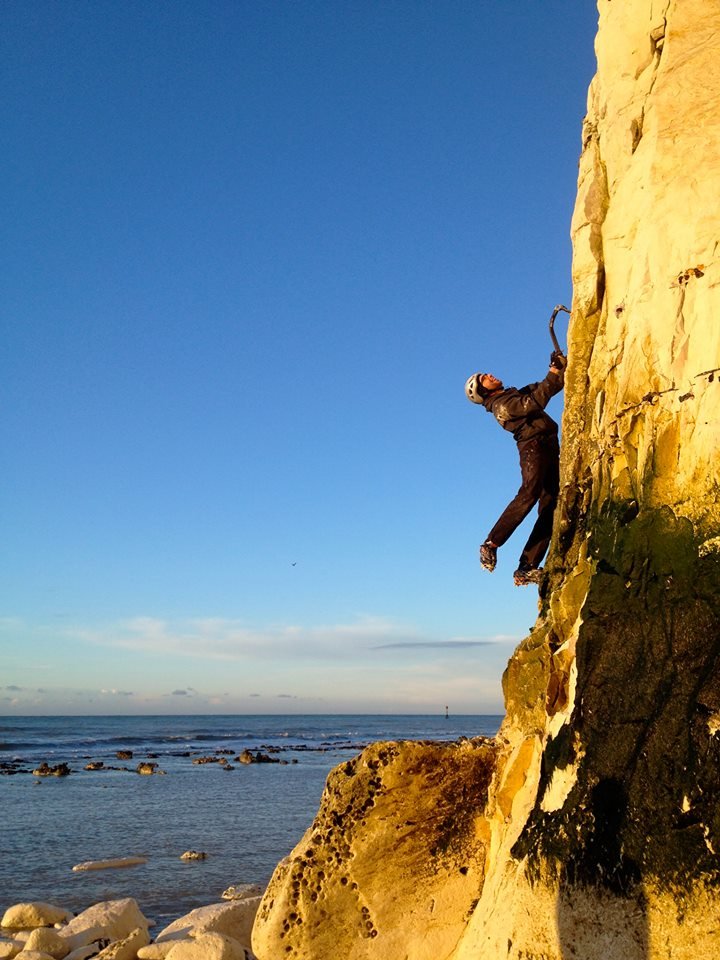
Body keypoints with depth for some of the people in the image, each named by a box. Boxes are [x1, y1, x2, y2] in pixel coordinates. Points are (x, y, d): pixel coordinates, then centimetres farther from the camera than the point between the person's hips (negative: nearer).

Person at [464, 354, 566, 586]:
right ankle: (491, 544, -22)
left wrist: (561, 367, 12)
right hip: (533, 446, -8)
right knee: (529, 493, -30)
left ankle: (526, 569, -5)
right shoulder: (500, 405, -1)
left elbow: (549, 388, 28)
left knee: (550, 509, -2)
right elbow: (534, 403, -13)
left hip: (550, 449, 8)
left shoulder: (517, 394, 27)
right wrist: (552, 375, -7)